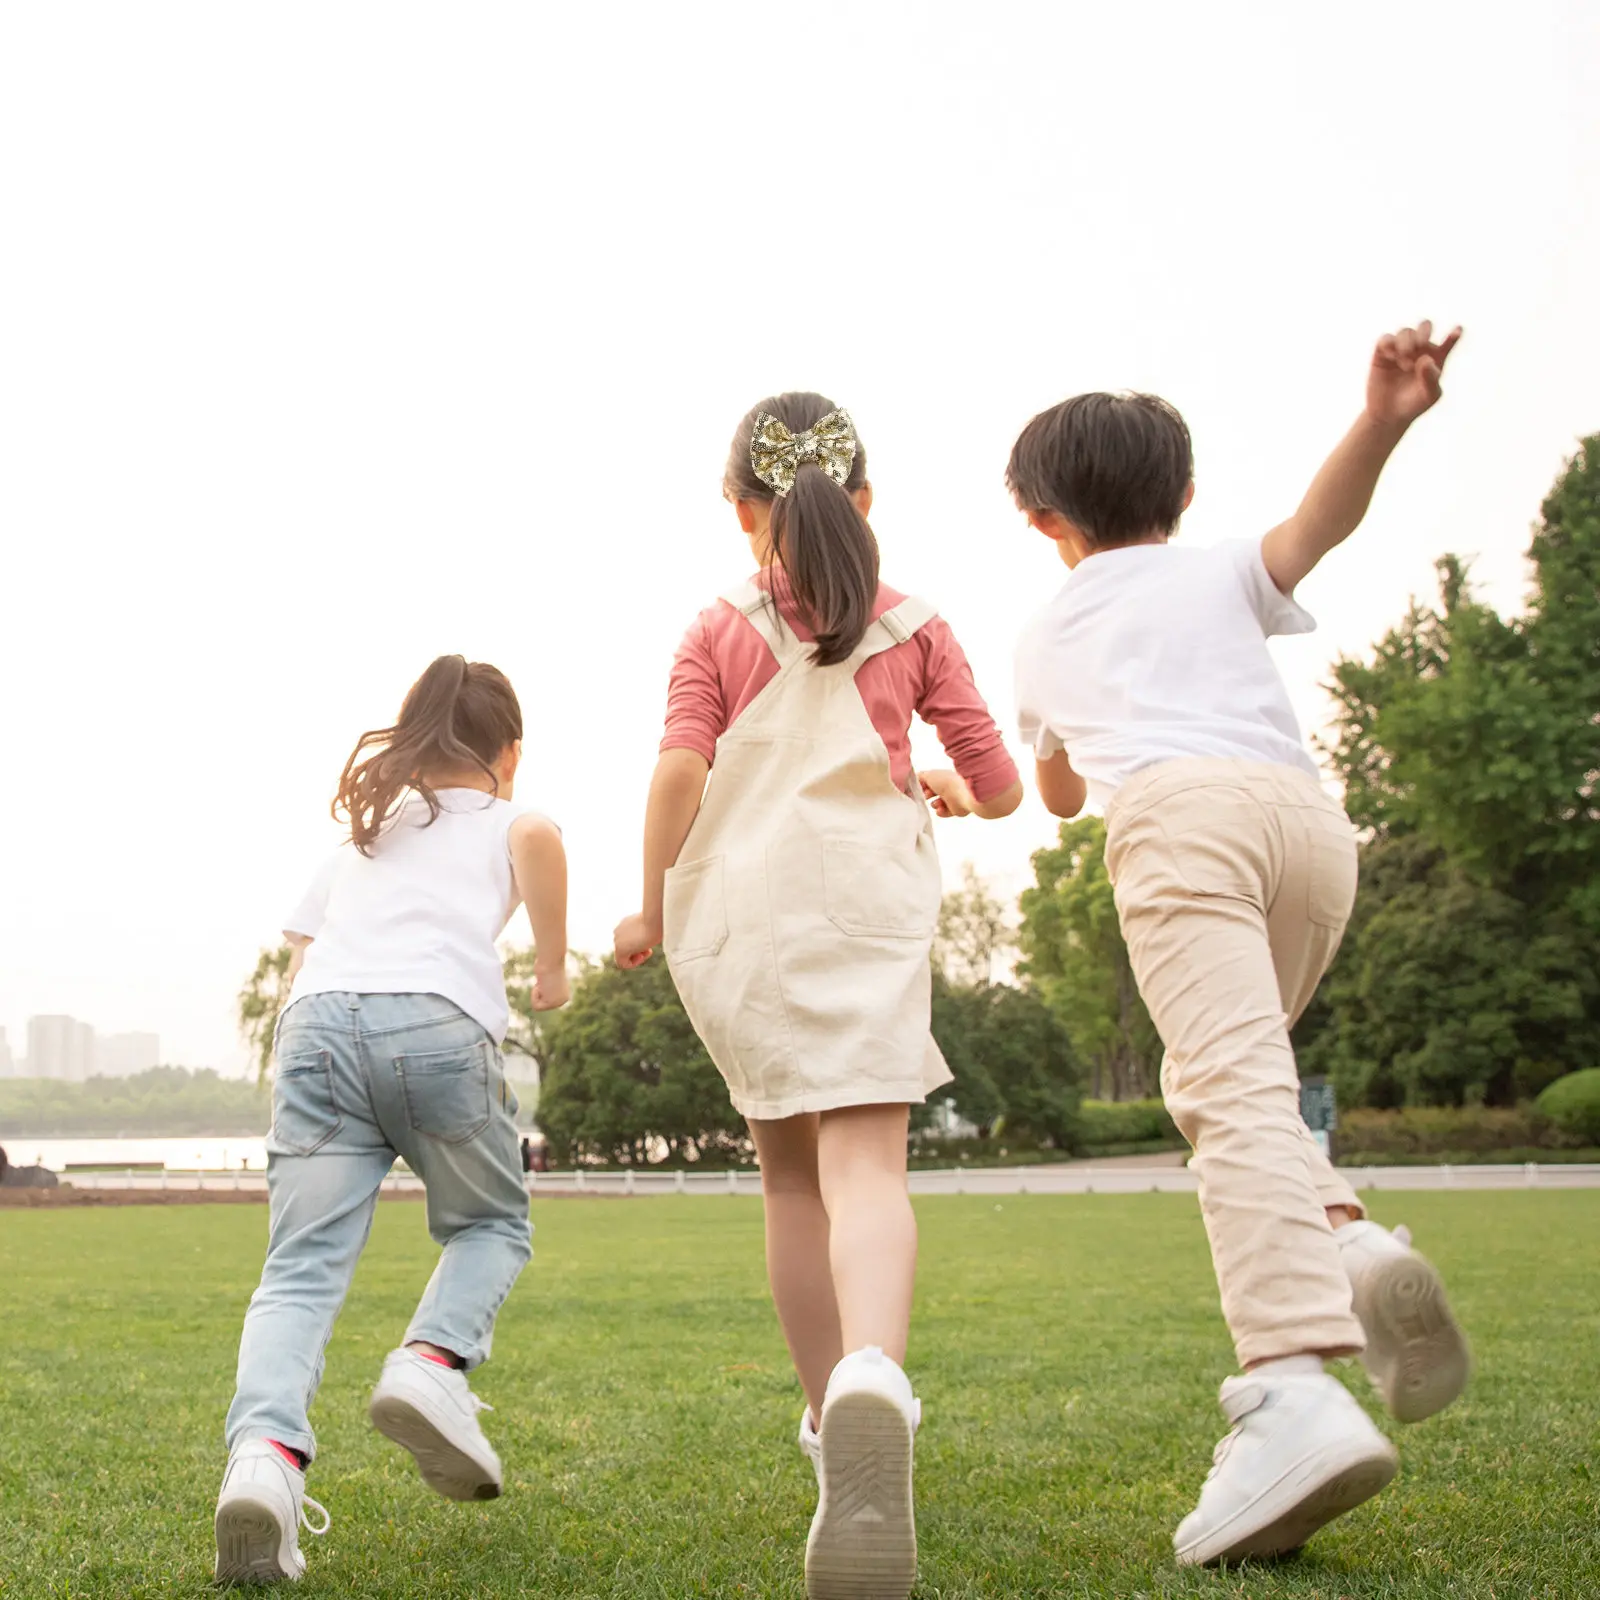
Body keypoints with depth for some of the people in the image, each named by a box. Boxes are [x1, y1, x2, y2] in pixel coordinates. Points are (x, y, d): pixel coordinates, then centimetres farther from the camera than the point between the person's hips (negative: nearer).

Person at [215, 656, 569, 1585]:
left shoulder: (362, 835, 35)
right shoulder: (507, 823, 22)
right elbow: (538, 836, -4)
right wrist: (555, 967, 6)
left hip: (317, 1021, 3)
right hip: (439, 1023, -3)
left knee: (302, 1267, -3)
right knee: (492, 1227, 19)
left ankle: (266, 1453, -29)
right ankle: (431, 1363, -9)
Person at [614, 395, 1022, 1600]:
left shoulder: (720, 633, 13)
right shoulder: (914, 630, 15)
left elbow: (680, 768, -2)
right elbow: (1002, 787, 15)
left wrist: (652, 911, 7)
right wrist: (946, 790, 37)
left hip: (733, 914, 2)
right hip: (861, 902, -1)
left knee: (792, 1173, 16)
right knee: (866, 1161, -16)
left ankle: (836, 1421, 24)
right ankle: (871, 1380, -45)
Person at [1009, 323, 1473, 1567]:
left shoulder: (1047, 639, 31)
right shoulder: (1220, 578, 28)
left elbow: (1058, 796, 46)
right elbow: (1317, 526, 3)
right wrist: (1386, 420, -10)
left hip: (1178, 813, -3)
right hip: (1311, 818, 3)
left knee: (1234, 1088, -21)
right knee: (1232, 1075, 21)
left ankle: (1296, 1390, -41)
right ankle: (1348, 1247, -7)